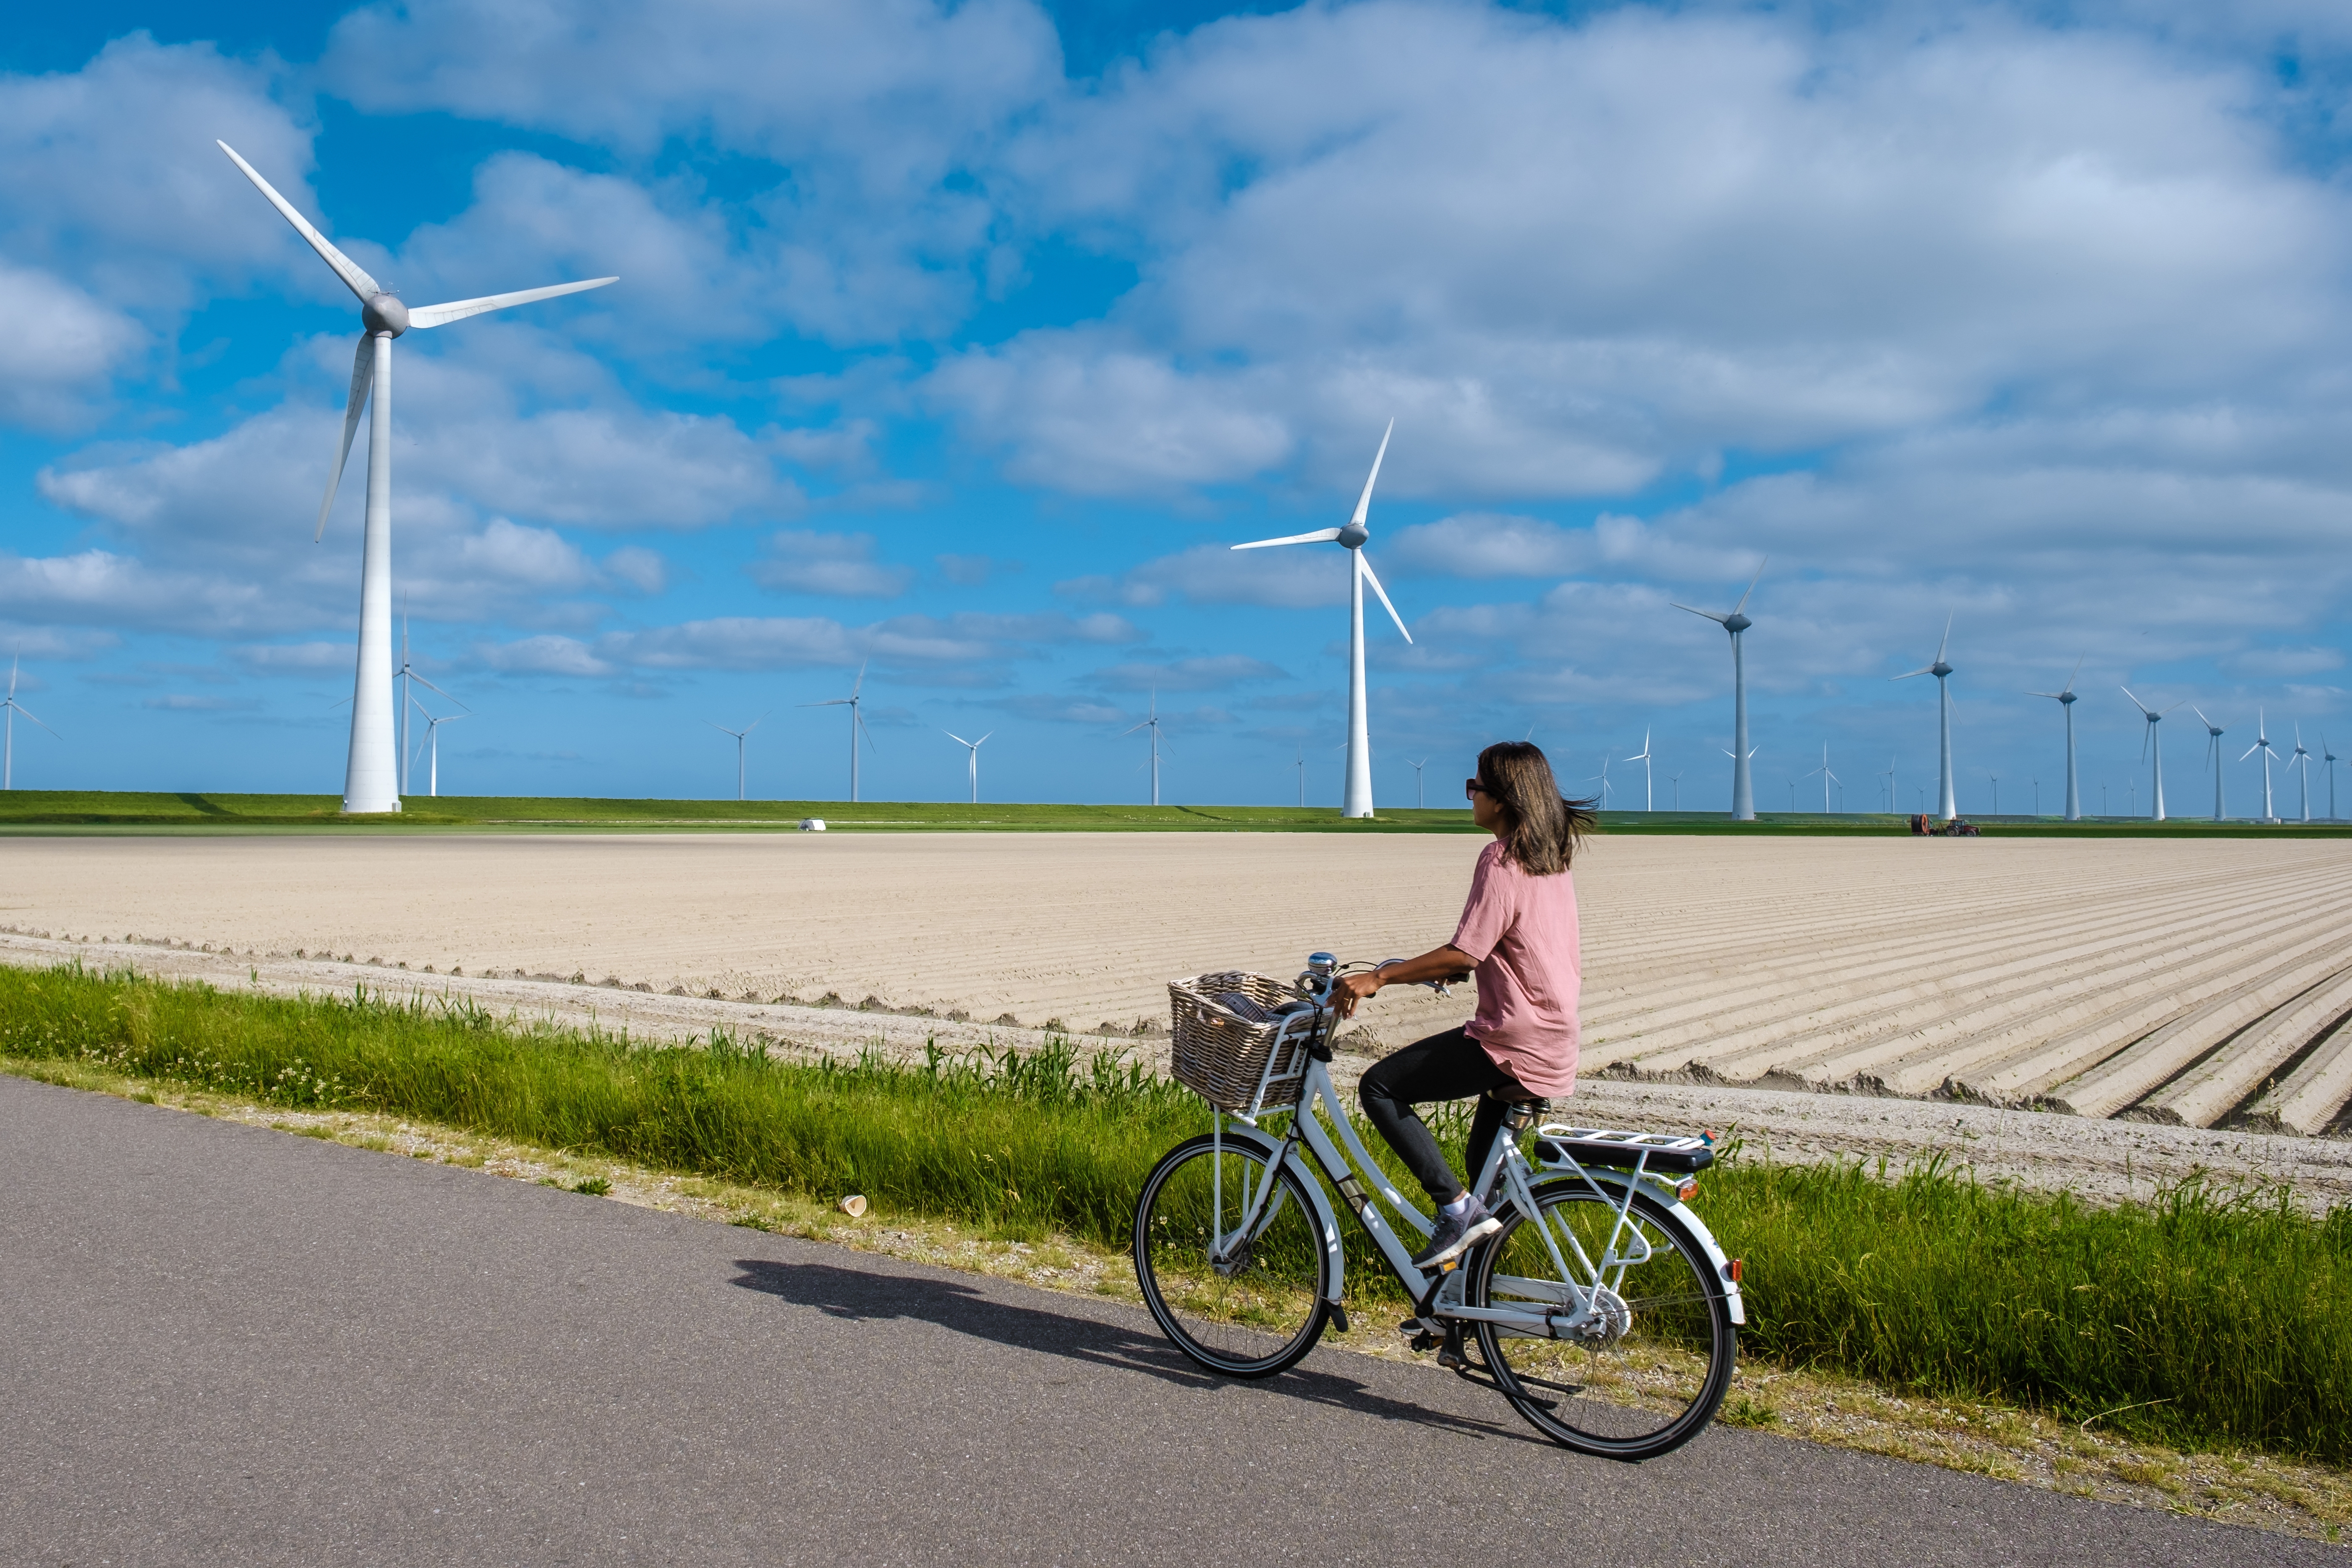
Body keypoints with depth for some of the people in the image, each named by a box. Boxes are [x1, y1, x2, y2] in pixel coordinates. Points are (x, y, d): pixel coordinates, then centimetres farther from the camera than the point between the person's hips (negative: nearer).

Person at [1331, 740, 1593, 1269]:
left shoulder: (1501, 860, -16)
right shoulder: (1552, 856, 13)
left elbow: (1464, 955, -21)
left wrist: (1376, 978, -18)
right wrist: (1425, 967, 22)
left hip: (1514, 1046, -10)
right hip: (1556, 1044, 10)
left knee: (1380, 1087, -5)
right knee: (1486, 1158, 22)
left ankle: (1456, 1206, -10)